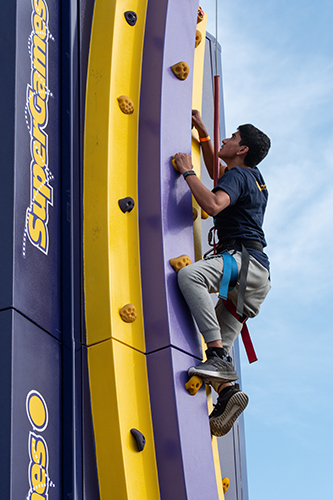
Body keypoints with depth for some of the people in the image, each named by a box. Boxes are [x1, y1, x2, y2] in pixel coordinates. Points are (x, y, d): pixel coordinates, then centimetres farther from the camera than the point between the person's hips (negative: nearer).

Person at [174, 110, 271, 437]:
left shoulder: (239, 174, -2)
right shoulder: (253, 176, 26)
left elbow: (213, 205, -22)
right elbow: (216, 171, 45)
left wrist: (187, 171, -9)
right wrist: (202, 130, 39)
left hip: (245, 259, -10)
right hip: (253, 277, 10)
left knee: (190, 274, -35)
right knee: (220, 342, 4)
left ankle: (219, 359, -41)